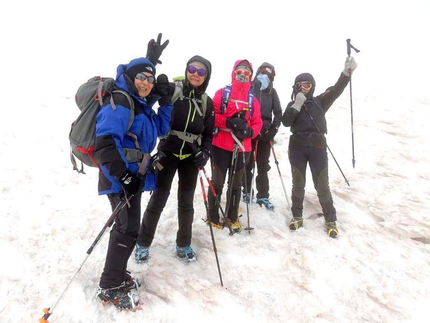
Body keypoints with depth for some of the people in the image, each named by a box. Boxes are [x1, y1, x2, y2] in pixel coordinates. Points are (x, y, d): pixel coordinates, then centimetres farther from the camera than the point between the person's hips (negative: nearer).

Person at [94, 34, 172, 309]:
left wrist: (166, 101, 7)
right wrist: (123, 176, -28)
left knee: (127, 226, 18)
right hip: (121, 177, -9)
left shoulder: (143, 105, 12)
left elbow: (160, 130, 19)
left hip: (134, 175, 9)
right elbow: (105, 143, -26)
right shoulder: (120, 102, -17)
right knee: (128, 228, -5)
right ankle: (110, 287, 11)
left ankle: (117, 274, 35)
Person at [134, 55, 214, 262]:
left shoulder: (207, 102, 5)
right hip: (168, 152, -3)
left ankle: (183, 245, 30)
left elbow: (208, 133, 9)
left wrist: (205, 153, -8)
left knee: (186, 202, 12)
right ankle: (143, 244, 20)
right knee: (158, 199, 0)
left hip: (191, 157, 3)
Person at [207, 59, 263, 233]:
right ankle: (213, 216, 19)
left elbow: (257, 123, 8)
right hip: (221, 145, -3)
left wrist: (249, 131, -13)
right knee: (217, 182, 4)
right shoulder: (222, 93, 1)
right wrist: (229, 122, -21)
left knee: (236, 184, 13)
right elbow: (211, 115, -6)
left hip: (242, 147, 4)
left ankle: (232, 217, 26)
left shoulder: (253, 100, 10)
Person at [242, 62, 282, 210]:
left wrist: (273, 129, -5)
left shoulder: (272, 92, 6)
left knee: (263, 166, 6)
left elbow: (278, 112, 6)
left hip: (265, 133, 2)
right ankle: (247, 191, 24)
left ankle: (263, 196, 12)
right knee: (247, 164, 8)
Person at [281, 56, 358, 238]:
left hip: (317, 147, -1)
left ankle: (331, 220, 16)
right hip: (297, 148, 1)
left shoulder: (320, 102, 7)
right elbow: (286, 122, -8)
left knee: (322, 185, 3)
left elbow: (336, 90, -9)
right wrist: (297, 105, -16)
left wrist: (347, 72, -24)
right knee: (298, 184, 10)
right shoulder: (293, 105, 9)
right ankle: (297, 217, 24)